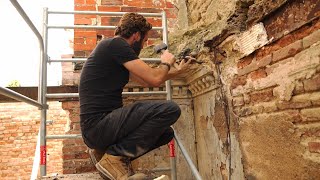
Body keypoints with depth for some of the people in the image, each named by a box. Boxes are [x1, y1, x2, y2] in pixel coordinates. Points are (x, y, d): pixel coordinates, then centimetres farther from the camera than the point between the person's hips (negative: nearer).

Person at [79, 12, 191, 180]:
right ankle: (115, 156, -9)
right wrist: (166, 63, 8)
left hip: (99, 127, 10)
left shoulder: (117, 49, 20)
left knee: (166, 133, 15)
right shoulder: (115, 44, -10)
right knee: (170, 109, -19)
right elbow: (154, 79, -14)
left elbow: (146, 81, 28)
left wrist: (176, 71, 34)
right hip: (97, 125, -10)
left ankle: (106, 150, 9)